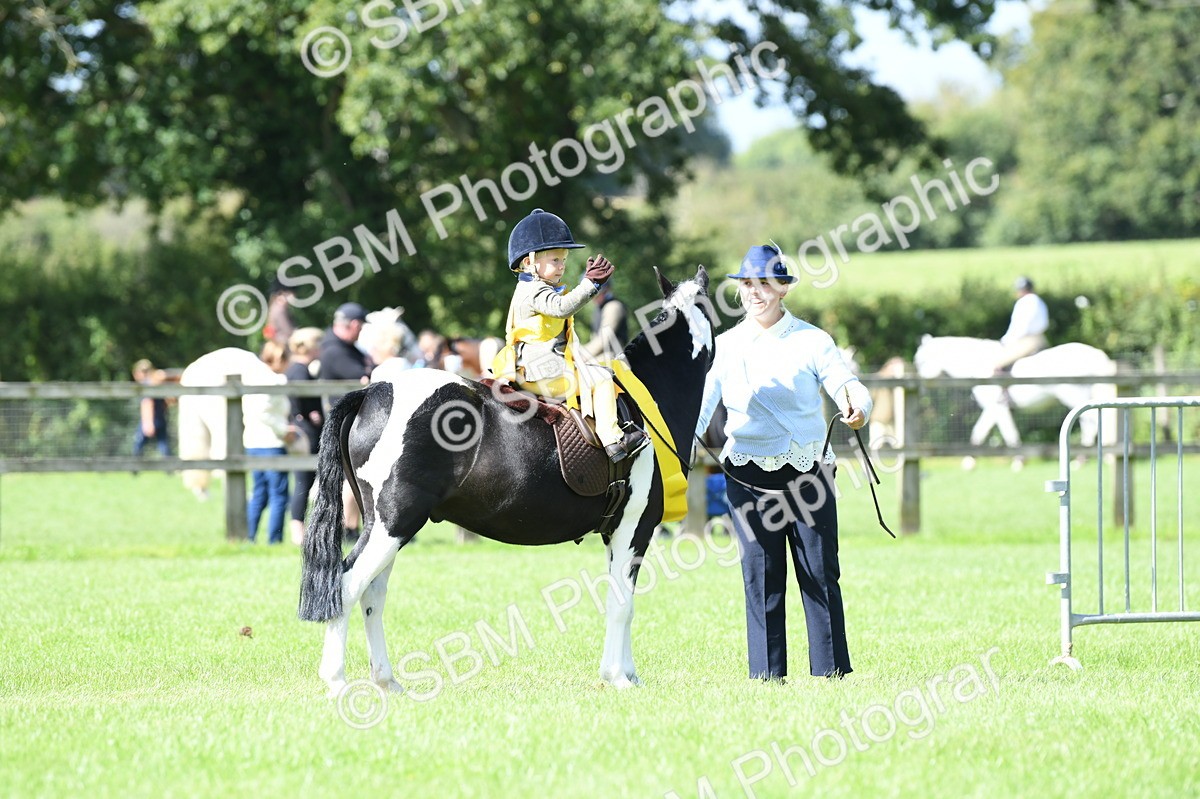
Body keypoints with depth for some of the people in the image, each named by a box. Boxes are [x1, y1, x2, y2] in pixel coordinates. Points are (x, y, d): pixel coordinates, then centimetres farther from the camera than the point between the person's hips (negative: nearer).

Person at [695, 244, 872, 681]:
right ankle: (766, 673, 6)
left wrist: (857, 408, -31)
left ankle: (831, 668, 7)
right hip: (748, 476, 1)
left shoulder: (811, 341, 3)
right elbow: (701, 403, 2)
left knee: (821, 574, 1)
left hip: (806, 474, -1)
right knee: (760, 577, 1)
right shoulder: (725, 345, 9)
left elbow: (847, 385, -7)